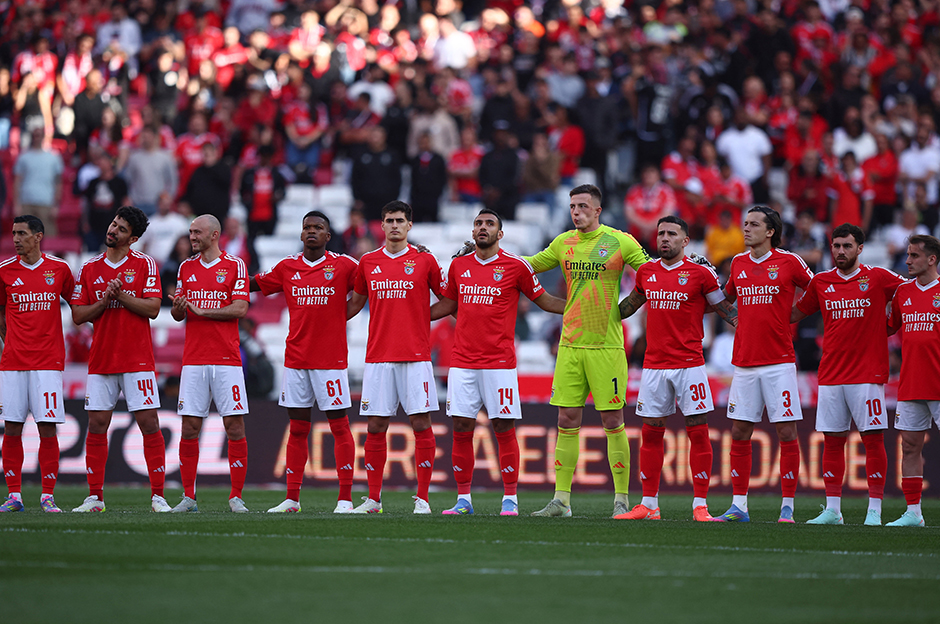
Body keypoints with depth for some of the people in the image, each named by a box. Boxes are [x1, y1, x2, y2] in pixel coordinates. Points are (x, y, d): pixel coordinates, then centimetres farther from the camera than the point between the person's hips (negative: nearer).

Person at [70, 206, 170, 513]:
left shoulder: (144, 264, 1)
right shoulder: (89, 269, 8)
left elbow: (152, 308, -7)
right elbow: (78, 315, 6)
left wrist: (120, 294, -14)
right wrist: (104, 300, -10)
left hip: (138, 359, -3)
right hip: (101, 359, 3)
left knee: (149, 424, -6)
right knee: (97, 425, 1)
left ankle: (158, 496, -2)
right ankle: (95, 496, 8)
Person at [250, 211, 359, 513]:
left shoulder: (343, 265, -1)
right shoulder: (287, 268, 9)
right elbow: (252, 285, 19)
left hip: (331, 359, -3)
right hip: (295, 360, 3)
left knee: (339, 426, -2)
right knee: (297, 428, 6)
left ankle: (345, 498, -1)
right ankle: (292, 498, 10)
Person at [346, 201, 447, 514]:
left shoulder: (425, 261, 3)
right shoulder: (368, 262, 10)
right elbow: (355, 303, 22)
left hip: (416, 357, -2)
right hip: (378, 357, 2)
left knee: (421, 423, -6)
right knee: (376, 426, 1)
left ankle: (422, 498, -2)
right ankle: (373, 498, 8)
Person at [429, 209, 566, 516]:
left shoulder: (515, 266, -1)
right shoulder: (459, 265, 10)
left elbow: (543, 300, 8)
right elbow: (449, 304, 23)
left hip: (499, 362, -3)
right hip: (462, 362, 3)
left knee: (504, 429, -3)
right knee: (461, 430, 1)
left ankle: (510, 499, 4)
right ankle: (463, 499, 8)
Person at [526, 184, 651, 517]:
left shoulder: (620, 242, -3)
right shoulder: (563, 243, 9)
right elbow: (527, 266, 21)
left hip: (607, 344, -4)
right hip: (570, 345, 4)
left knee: (612, 421, -3)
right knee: (567, 420, 3)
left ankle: (621, 499, 4)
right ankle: (561, 499, 7)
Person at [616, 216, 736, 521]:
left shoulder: (700, 274, -3)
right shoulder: (646, 272, 10)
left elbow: (726, 311, 4)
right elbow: (630, 305, 28)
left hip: (689, 364, -4)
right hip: (654, 364, 4)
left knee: (698, 432, -4)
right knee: (651, 433, 5)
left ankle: (700, 505, -2)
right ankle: (649, 505, 10)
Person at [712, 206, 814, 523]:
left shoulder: (789, 262, -2)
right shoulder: (738, 263, 11)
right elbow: (727, 298, 26)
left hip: (779, 362, -4)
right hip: (744, 362, 4)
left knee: (786, 432, -4)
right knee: (740, 432, 3)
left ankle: (787, 508, 1)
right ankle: (738, 506, 8)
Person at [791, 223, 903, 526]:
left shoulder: (878, 278, 0)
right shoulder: (821, 282, 9)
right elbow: (794, 314, 20)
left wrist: (889, 326, 0)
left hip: (868, 373, -3)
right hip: (831, 373, 3)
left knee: (873, 439, -5)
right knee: (832, 441, 4)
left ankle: (874, 510, -2)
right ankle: (832, 510, 9)